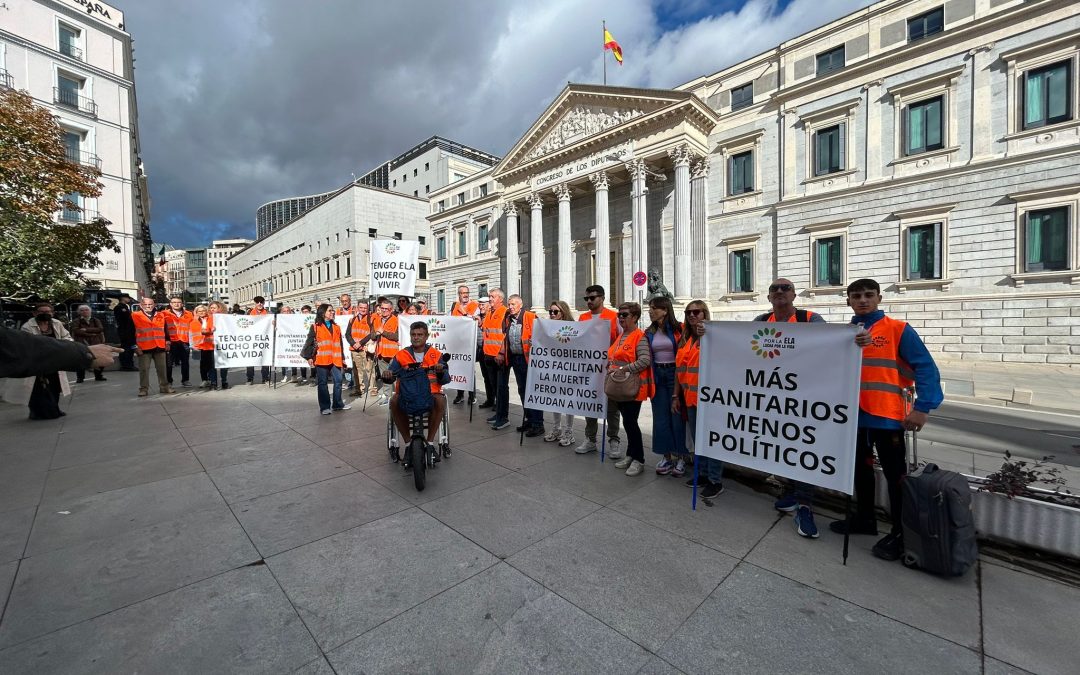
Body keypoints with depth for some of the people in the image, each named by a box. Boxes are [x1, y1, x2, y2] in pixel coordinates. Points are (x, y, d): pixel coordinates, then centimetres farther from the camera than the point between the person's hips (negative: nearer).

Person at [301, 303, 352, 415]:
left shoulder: (336, 327, 15)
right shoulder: (316, 327, 2)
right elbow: (309, 342, 0)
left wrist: (342, 358, 16)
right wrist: (309, 357, -8)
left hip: (335, 360, 4)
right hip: (321, 360, -4)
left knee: (338, 381, 3)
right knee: (323, 383, 3)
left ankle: (337, 404, 16)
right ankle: (324, 407, 9)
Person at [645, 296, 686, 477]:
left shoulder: (678, 330, -6)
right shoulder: (649, 332, 8)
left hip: (674, 374, -4)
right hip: (657, 375, 4)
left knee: (677, 416, 2)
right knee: (660, 417, 7)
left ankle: (681, 457, 15)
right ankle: (666, 456, 18)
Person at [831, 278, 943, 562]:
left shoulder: (898, 330, -6)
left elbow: (926, 368, -10)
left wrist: (923, 407, -18)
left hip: (887, 417, -5)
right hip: (853, 415, 5)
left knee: (895, 475, 6)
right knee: (860, 469, 18)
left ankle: (899, 533, 22)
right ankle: (864, 518, 35)